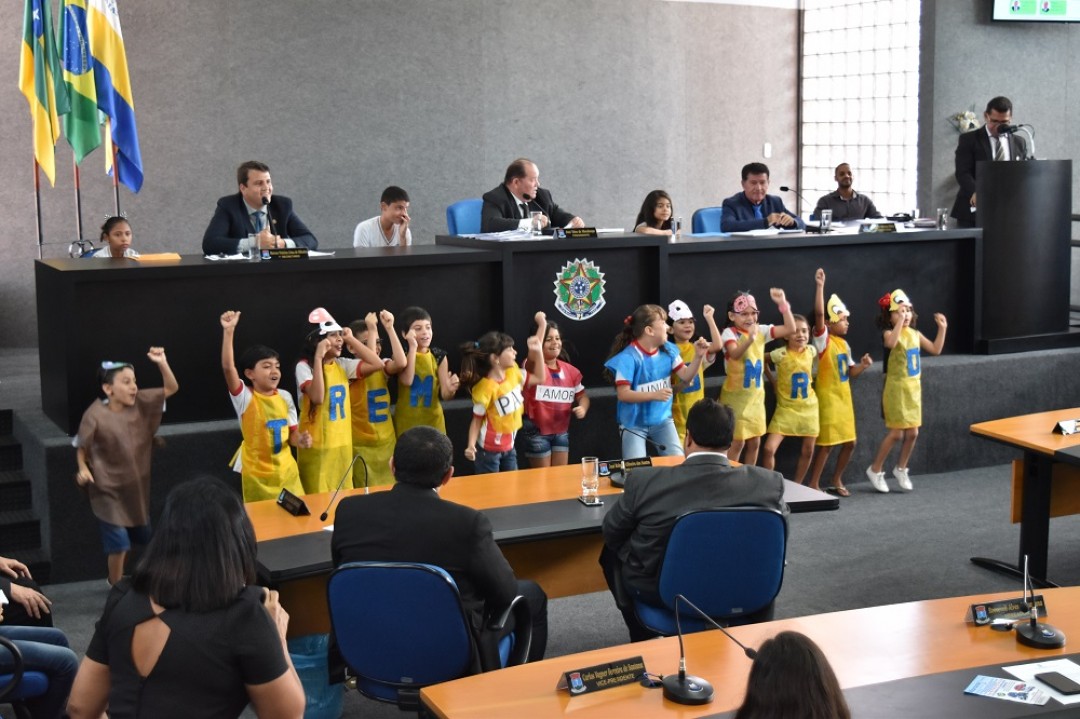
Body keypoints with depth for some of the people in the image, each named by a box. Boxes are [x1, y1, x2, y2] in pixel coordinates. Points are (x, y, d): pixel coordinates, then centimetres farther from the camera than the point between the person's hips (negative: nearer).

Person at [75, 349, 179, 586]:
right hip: (109, 489, -6)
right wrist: (83, 468, -23)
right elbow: (81, 446, -7)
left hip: (137, 486, 6)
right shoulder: (95, 415, -20)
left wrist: (162, 363, -18)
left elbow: (171, 388, -3)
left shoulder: (140, 403, -5)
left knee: (144, 538, 17)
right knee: (119, 542, -7)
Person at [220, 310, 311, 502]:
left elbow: (291, 434, 9)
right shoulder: (245, 397, -12)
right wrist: (228, 331, -36)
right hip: (255, 473, -4)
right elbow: (228, 367, -28)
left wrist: (301, 439, -15)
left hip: (286, 471, 4)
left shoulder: (285, 397, 1)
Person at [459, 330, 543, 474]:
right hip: (489, 449, -8)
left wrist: (538, 352, 2)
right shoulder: (486, 387, -22)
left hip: (509, 447, 8)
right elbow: (477, 419, -15)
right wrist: (471, 445, -29)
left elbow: (539, 378, 15)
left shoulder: (513, 373, 0)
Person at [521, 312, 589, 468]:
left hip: (562, 431, 5)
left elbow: (582, 395, 12)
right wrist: (542, 324, -35)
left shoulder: (569, 370, 3)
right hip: (537, 432, -5)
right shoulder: (533, 367, -14)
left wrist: (583, 408, -12)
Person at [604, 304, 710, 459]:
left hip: (662, 420, 5)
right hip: (634, 424, -5)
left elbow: (686, 376, 2)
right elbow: (623, 394, -22)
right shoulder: (628, 357, -21)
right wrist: (654, 395, -32)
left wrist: (698, 356, -15)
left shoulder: (668, 350, -1)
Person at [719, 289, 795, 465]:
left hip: (755, 396, 6)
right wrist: (749, 339, -54)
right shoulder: (729, 332, -14)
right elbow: (735, 353, -34)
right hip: (735, 396, -6)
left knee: (754, 443, 12)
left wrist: (782, 303, -12)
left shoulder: (761, 331, 2)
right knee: (737, 442, -3)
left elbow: (790, 329, -3)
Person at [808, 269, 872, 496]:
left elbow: (851, 373, 15)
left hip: (844, 398, 7)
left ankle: (836, 481, 25)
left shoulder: (844, 343, 9)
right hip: (828, 397, -7)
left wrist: (863, 365, -5)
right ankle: (813, 485, 4)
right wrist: (820, 286, -31)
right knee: (826, 443, -5)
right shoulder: (823, 339, -11)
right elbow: (819, 314, -28)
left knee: (849, 443, 10)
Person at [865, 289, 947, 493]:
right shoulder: (890, 333, -13)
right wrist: (899, 321, -38)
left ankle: (901, 468, 26)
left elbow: (936, 349, 12)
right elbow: (891, 343, -38)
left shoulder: (915, 334, 7)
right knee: (896, 433, -5)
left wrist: (942, 328, 3)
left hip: (914, 388, 6)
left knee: (912, 433, 7)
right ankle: (875, 470, 10)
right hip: (897, 388, -6)